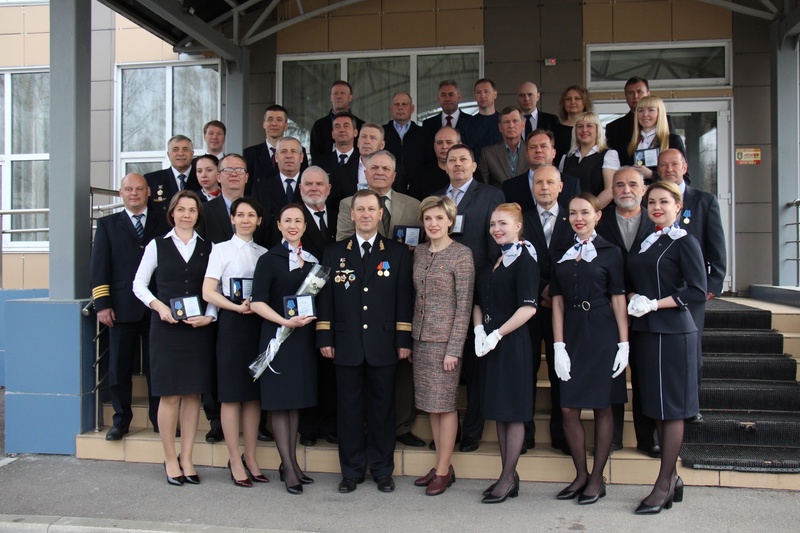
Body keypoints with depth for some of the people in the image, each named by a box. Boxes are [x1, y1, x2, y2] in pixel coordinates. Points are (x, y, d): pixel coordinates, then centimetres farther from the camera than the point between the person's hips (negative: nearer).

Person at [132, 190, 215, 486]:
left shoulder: (208, 248, 8)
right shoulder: (157, 246, 5)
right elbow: (139, 284, 6)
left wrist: (209, 316, -8)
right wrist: (160, 306, -10)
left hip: (199, 329, 2)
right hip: (166, 328, -2)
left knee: (193, 393, 5)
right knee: (170, 395, 0)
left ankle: (186, 459, 15)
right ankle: (170, 460, 12)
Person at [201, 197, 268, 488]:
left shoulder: (264, 254, 13)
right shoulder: (221, 249, 1)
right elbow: (208, 292, -6)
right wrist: (238, 308, -16)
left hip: (259, 324, 4)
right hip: (232, 324, -4)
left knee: (255, 393, 7)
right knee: (231, 393, -1)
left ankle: (250, 457, 17)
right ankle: (235, 461, 8)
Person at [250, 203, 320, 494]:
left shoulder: (311, 260, 11)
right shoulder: (270, 259, -5)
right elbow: (257, 302, -12)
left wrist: (310, 319, 1)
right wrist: (285, 321, -22)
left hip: (304, 336, 5)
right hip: (278, 336, -5)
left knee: (296, 399, 12)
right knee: (280, 401, 0)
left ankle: (292, 461, 22)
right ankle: (288, 467, 7)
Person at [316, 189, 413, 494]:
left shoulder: (398, 253, 6)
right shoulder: (334, 253, 9)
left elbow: (404, 300, 3)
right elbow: (325, 298, 7)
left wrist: (404, 340, -3)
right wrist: (325, 339, 0)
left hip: (383, 345, -1)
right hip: (347, 345, 1)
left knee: (382, 408, 7)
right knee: (349, 408, 7)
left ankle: (382, 470, 20)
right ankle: (352, 471, 19)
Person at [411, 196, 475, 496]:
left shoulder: (461, 254, -9)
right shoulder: (419, 252, 10)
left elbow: (464, 305, -11)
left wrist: (454, 348, -15)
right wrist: (409, 338, 9)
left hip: (446, 338, -6)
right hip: (421, 336, 6)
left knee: (445, 404, 1)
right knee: (431, 403, 12)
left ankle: (444, 471, 12)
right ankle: (440, 466, 23)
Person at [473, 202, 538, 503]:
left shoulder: (524, 259, -8)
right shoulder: (492, 261, 14)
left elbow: (529, 307, -17)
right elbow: (479, 301, 16)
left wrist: (497, 335, -17)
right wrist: (479, 331, -2)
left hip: (512, 342, -8)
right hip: (489, 342, 8)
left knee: (512, 410, 1)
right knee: (498, 409, 12)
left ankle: (507, 478, 11)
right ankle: (509, 475, 22)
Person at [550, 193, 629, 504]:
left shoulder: (609, 252, 2)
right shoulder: (561, 254, 9)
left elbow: (618, 299, -2)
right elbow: (557, 302, 6)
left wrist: (624, 344, -7)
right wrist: (558, 346, -2)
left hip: (602, 335, -3)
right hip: (572, 334, 3)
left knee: (602, 407, 4)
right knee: (568, 409, 2)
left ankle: (597, 478, 17)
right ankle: (580, 475, 19)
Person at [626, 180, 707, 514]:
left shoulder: (684, 243, -4)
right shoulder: (645, 243, 15)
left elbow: (697, 292, -11)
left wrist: (654, 304, -16)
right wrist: (633, 298, -2)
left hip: (672, 332, -7)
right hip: (644, 332, 7)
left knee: (671, 407, -1)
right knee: (655, 406, 11)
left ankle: (663, 485, 7)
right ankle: (672, 478, 23)